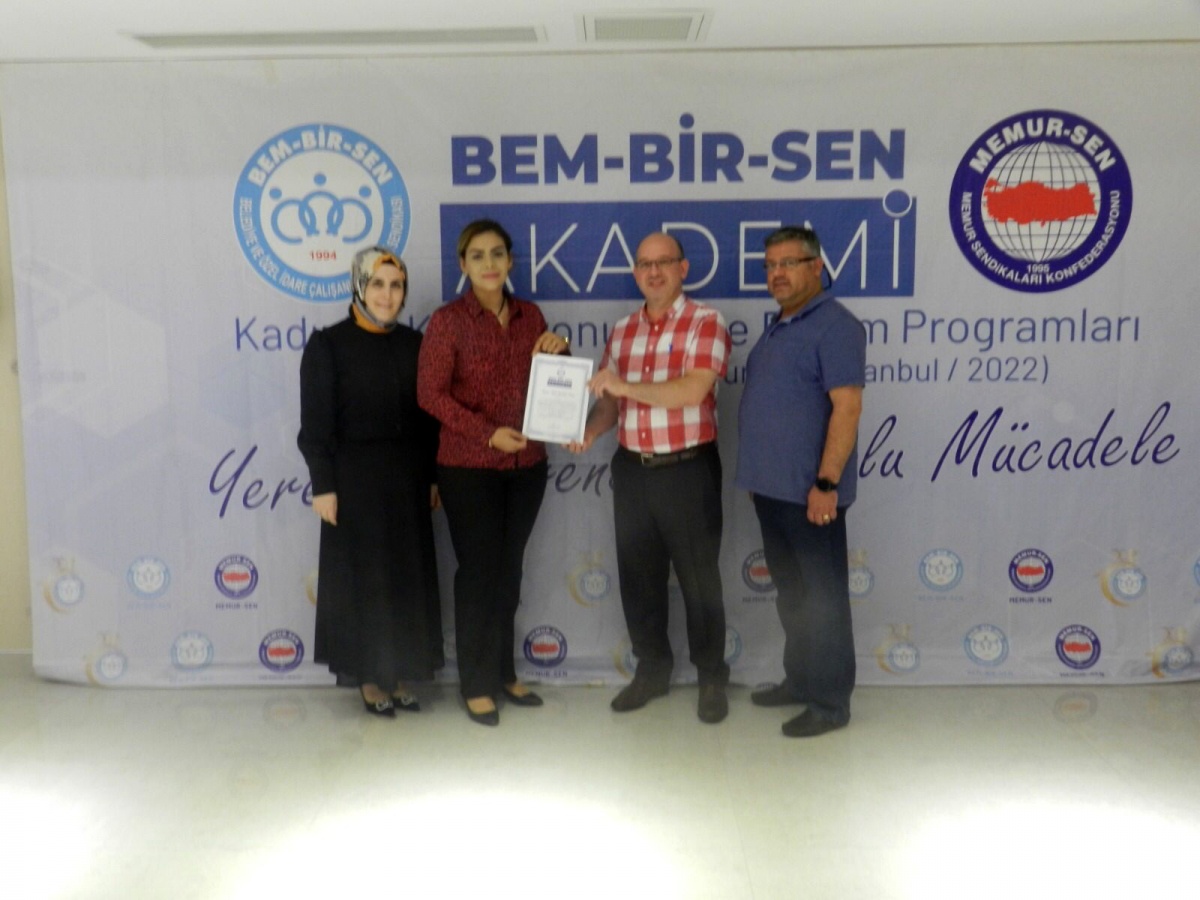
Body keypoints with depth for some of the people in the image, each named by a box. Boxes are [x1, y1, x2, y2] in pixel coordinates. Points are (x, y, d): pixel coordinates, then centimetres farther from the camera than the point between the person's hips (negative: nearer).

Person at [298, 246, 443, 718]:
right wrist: (323, 485, -13)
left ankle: (400, 673, 24)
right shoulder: (327, 345, -6)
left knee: (408, 576, 10)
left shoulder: (413, 344, 6)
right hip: (355, 478, -4)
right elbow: (315, 424, -9)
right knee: (362, 579, 4)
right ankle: (369, 678, 18)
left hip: (407, 478, 5)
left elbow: (428, 416, 9)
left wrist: (432, 476, 7)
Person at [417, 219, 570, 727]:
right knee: (478, 571, 3)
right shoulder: (448, 321, -6)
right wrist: (488, 433, -20)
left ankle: (503, 673, 27)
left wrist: (559, 353, -6)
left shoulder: (530, 316, 8)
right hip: (469, 468, -4)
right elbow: (430, 394, -11)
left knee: (509, 570, 13)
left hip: (527, 465, 5)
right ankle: (475, 684, 17)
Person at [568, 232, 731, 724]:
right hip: (631, 470, 6)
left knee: (698, 577, 6)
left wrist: (626, 385, -23)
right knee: (638, 575, 14)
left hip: (687, 469, -5)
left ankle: (711, 677, 23)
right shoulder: (622, 330, 11)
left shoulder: (705, 323, -8)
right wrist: (589, 430, -8)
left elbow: (692, 391, -22)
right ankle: (652, 668, 31)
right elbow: (609, 398, 11)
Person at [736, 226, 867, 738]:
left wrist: (826, 483, -24)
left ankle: (830, 702, 11)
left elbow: (847, 407, -19)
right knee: (789, 591, 18)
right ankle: (798, 680, 31)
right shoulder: (778, 329, 16)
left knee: (822, 596, 1)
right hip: (770, 486, 9)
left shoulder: (834, 326, -12)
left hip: (808, 492, -9)